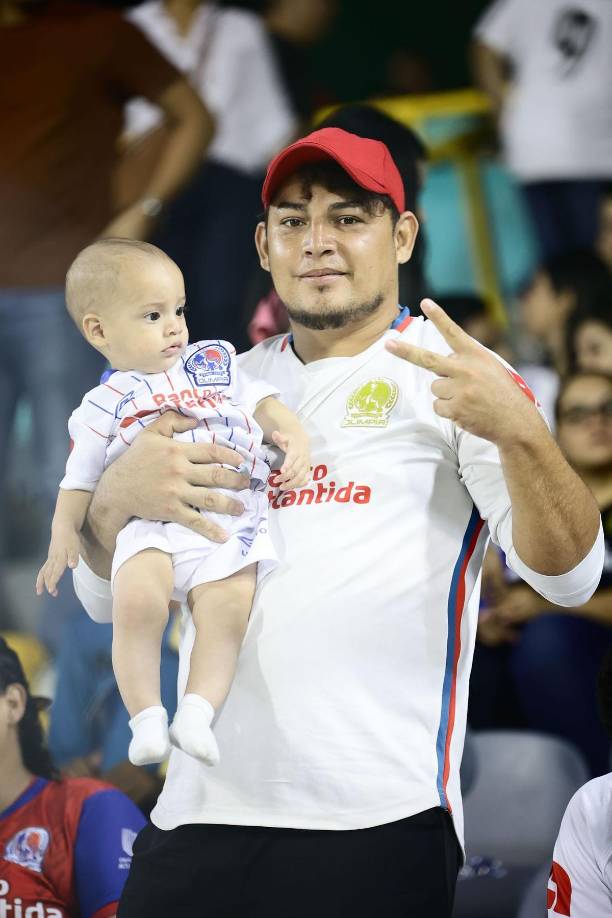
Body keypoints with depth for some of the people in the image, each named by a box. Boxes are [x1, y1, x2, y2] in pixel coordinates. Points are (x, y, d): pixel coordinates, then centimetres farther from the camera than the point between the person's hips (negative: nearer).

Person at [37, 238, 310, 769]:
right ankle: (147, 717, -23)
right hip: (152, 522, -2)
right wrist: (64, 534, 4)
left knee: (226, 605, -26)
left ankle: (198, 712, -21)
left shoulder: (213, 363, 23)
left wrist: (295, 439, 3)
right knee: (137, 599, -30)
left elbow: (264, 404, 23)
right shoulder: (104, 407, 16)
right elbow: (80, 481, 18)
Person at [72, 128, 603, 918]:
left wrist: (519, 432, -26)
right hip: (196, 817, 5)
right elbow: (103, 594, 19)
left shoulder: (447, 372, 3)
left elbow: (567, 576, -8)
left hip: (377, 824, -4)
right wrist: (118, 496, -3)